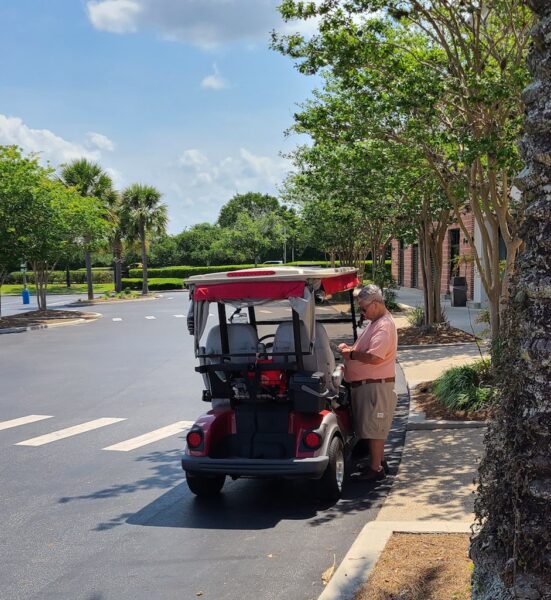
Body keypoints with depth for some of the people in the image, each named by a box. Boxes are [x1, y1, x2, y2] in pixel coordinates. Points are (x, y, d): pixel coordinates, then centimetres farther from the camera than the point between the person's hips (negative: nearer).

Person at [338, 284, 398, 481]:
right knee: (373, 427, 19)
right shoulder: (375, 323, 15)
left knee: (373, 428, -3)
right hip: (364, 384, 10)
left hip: (375, 385, -10)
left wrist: (351, 354, -15)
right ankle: (379, 461, 31)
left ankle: (375, 468, 6)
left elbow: (374, 357, -29)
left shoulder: (384, 326, -18)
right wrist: (350, 348, 7)